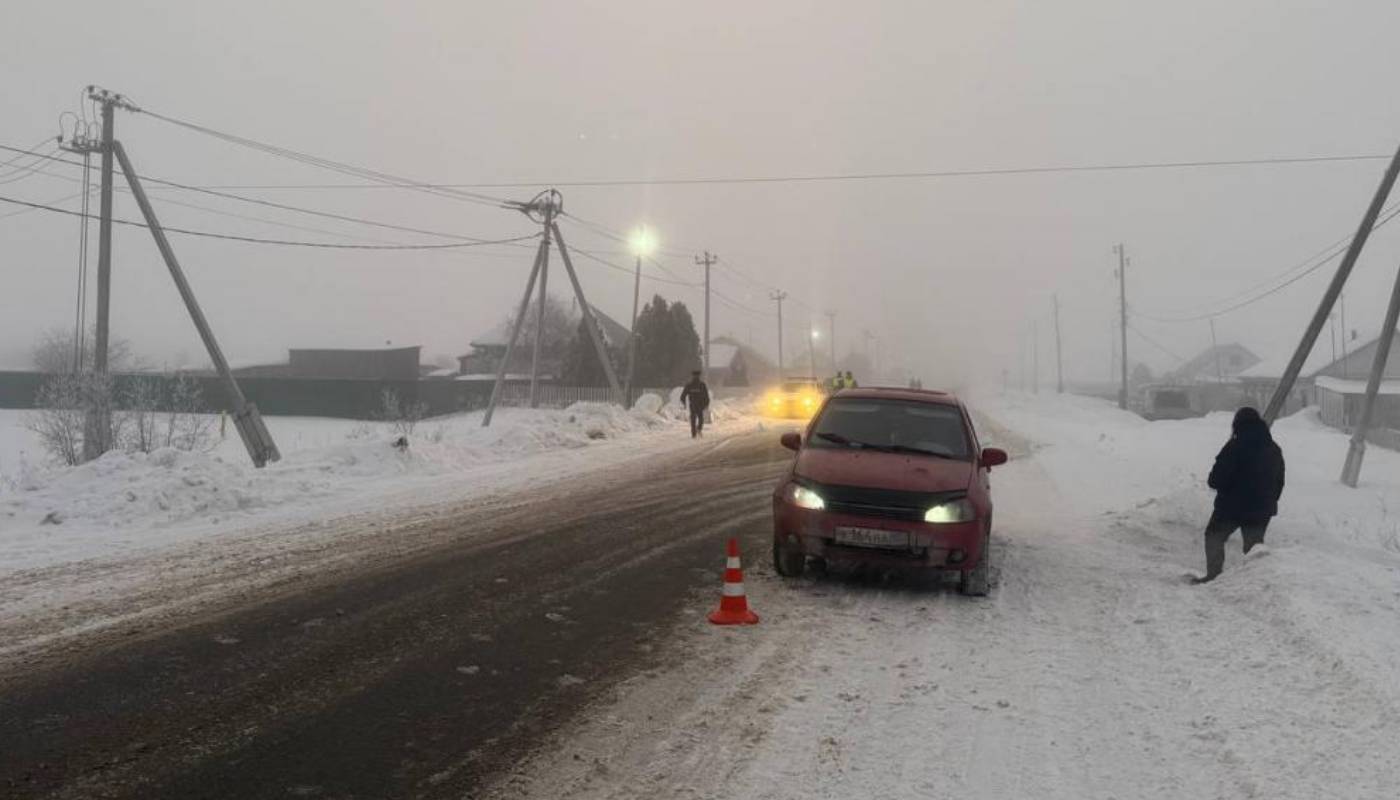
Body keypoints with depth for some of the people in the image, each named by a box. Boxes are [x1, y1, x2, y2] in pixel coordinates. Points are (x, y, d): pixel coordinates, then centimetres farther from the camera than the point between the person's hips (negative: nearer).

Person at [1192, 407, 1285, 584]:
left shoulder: (1235, 447, -17)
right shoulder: (1274, 449, 6)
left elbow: (1217, 479, -19)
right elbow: (1279, 482, 14)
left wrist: (1211, 481, 4)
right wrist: (1270, 502, 24)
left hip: (1232, 506, -5)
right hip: (1261, 509, 5)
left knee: (1214, 536, 11)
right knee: (1254, 542, 16)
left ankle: (1214, 575, 4)